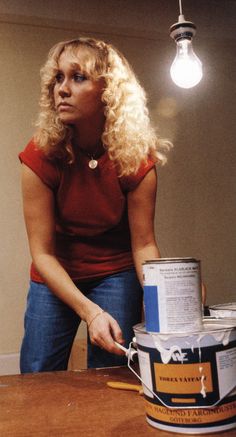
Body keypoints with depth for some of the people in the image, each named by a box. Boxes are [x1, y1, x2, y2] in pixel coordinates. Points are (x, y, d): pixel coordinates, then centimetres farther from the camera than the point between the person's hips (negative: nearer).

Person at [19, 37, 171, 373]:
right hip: (55, 277, 1)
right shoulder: (40, 155, -20)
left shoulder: (136, 158, -18)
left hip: (116, 274, 0)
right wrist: (89, 311, -30)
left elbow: (143, 244, -13)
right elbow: (42, 252, -19)